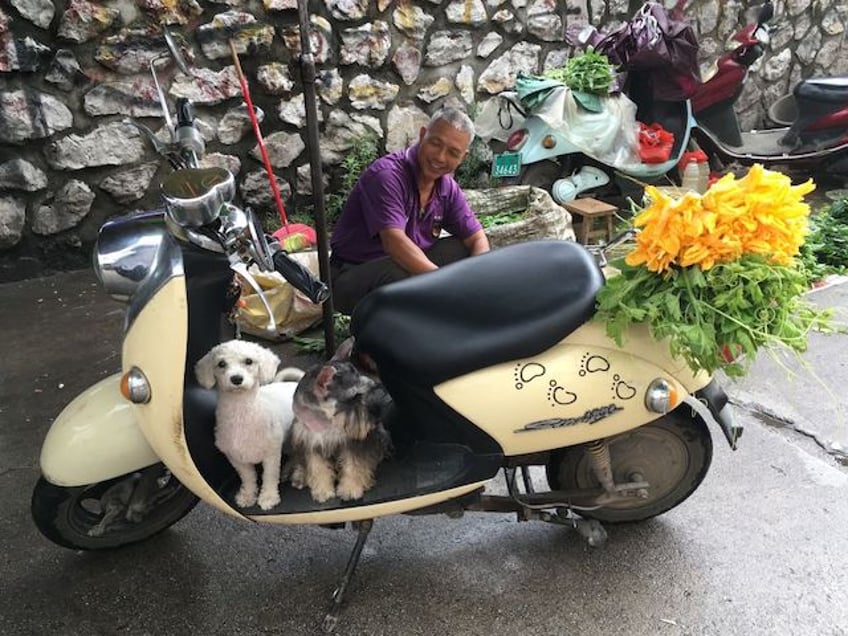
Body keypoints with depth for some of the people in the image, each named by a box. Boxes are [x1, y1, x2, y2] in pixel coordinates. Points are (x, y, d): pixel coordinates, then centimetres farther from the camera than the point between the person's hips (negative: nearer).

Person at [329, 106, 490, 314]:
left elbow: (478, 239, 1)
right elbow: (395, 243, -34)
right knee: (401, 274, -37)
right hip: (352, 278, -7)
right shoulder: (386, 175, -23)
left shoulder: (448, 187, 0)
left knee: (463, 250, -6)